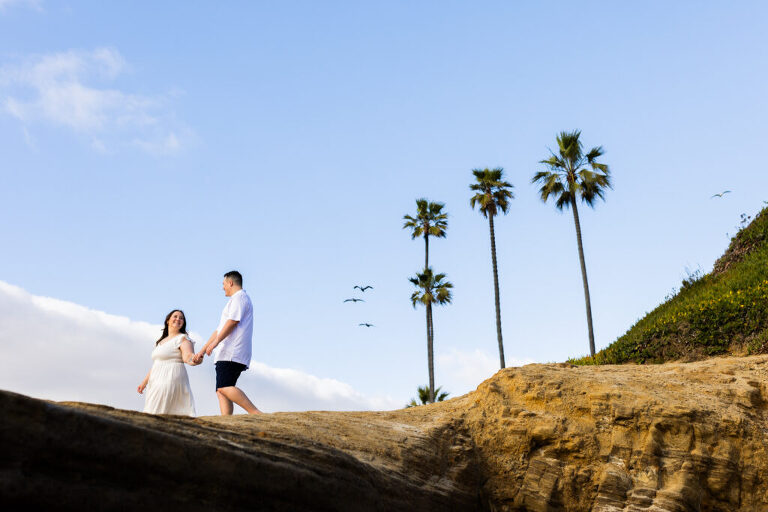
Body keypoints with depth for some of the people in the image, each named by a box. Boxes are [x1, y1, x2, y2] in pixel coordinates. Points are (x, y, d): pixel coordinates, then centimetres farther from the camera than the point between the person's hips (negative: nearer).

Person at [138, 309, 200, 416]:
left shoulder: (182, 338, -1)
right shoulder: (161, 341, 23)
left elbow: (187, 355, -20)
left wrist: (193, 360, -43)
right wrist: (144, 382, 26)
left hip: (171, 379, -8)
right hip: (157, 381, 8)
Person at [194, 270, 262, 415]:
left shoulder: (239, 297, 0)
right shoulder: (236, 300, 31)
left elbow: (233, 321, -16)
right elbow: (219, 330, 30)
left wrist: (215, 342, -20)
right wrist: (202, 351, 28)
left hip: (232, 354, -10)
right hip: (227, 355, 10)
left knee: (224, 387, -21)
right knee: (221, 391, 1)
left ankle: (256, 414, -27)